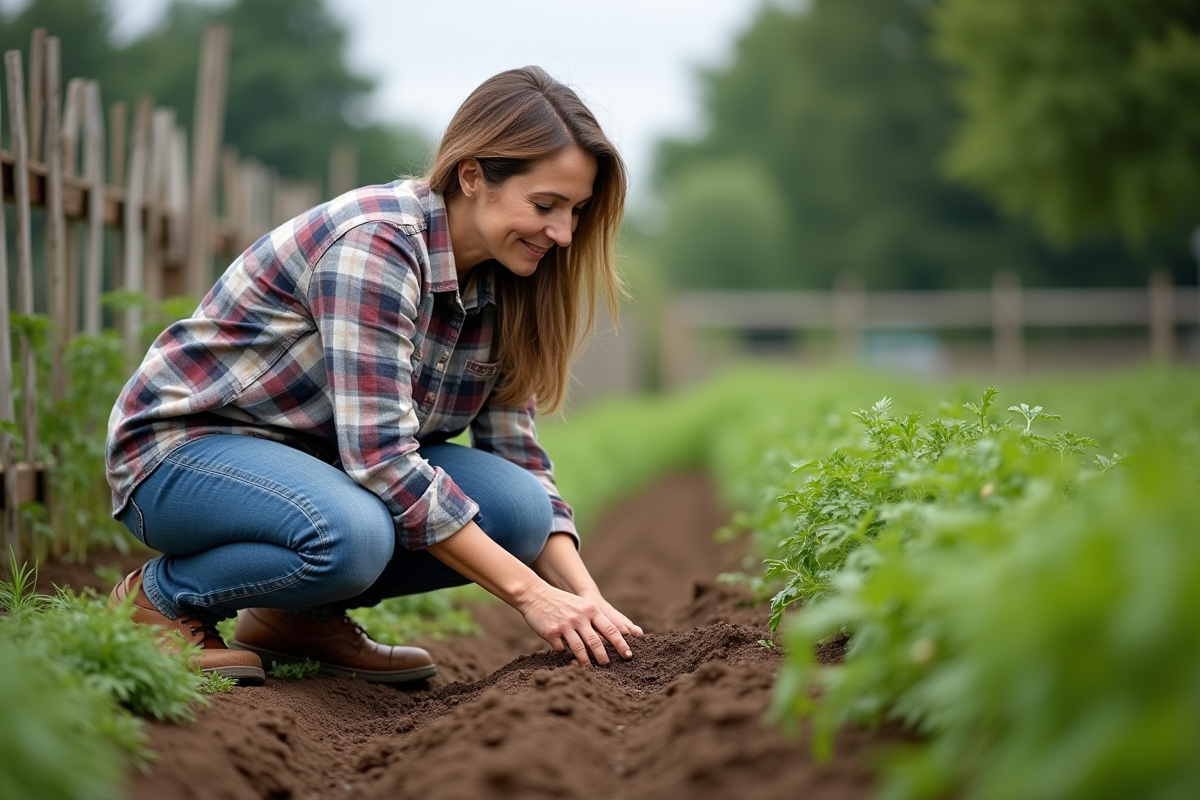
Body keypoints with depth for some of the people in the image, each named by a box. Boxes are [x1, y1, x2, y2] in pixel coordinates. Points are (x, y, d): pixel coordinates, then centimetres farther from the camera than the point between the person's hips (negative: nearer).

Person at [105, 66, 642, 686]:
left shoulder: (497, 286, -2)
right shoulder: (376, 244, -27)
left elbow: (517, 457, 2)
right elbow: (378, 455, -32)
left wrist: (586, 596, -14)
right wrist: (528, 593, -31)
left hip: (313, 462, 8)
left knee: (517, 507, -16)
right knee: (351, 534, -38)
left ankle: (299, 614, 4)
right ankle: (160, 598, -8)